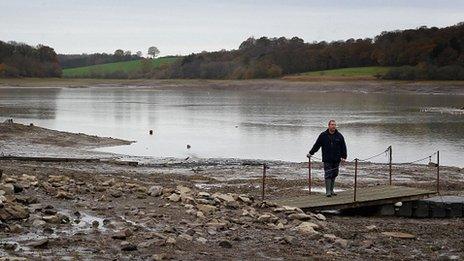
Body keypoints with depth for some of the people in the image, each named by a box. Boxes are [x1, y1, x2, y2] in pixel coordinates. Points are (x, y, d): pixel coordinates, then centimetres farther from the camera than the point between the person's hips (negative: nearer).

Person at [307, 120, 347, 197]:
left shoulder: (339, 136, 6)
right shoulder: (323, 135, 1)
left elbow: (343, 147, 9)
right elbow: (317, 145, 8)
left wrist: (343, 157, 1)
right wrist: (310, 153, 7)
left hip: (336, 160, 2)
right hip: (327, 160, -2)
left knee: (334, 175, 9)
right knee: (328, 175, -6)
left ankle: (331, 190, 20)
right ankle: (328, 191, -2)